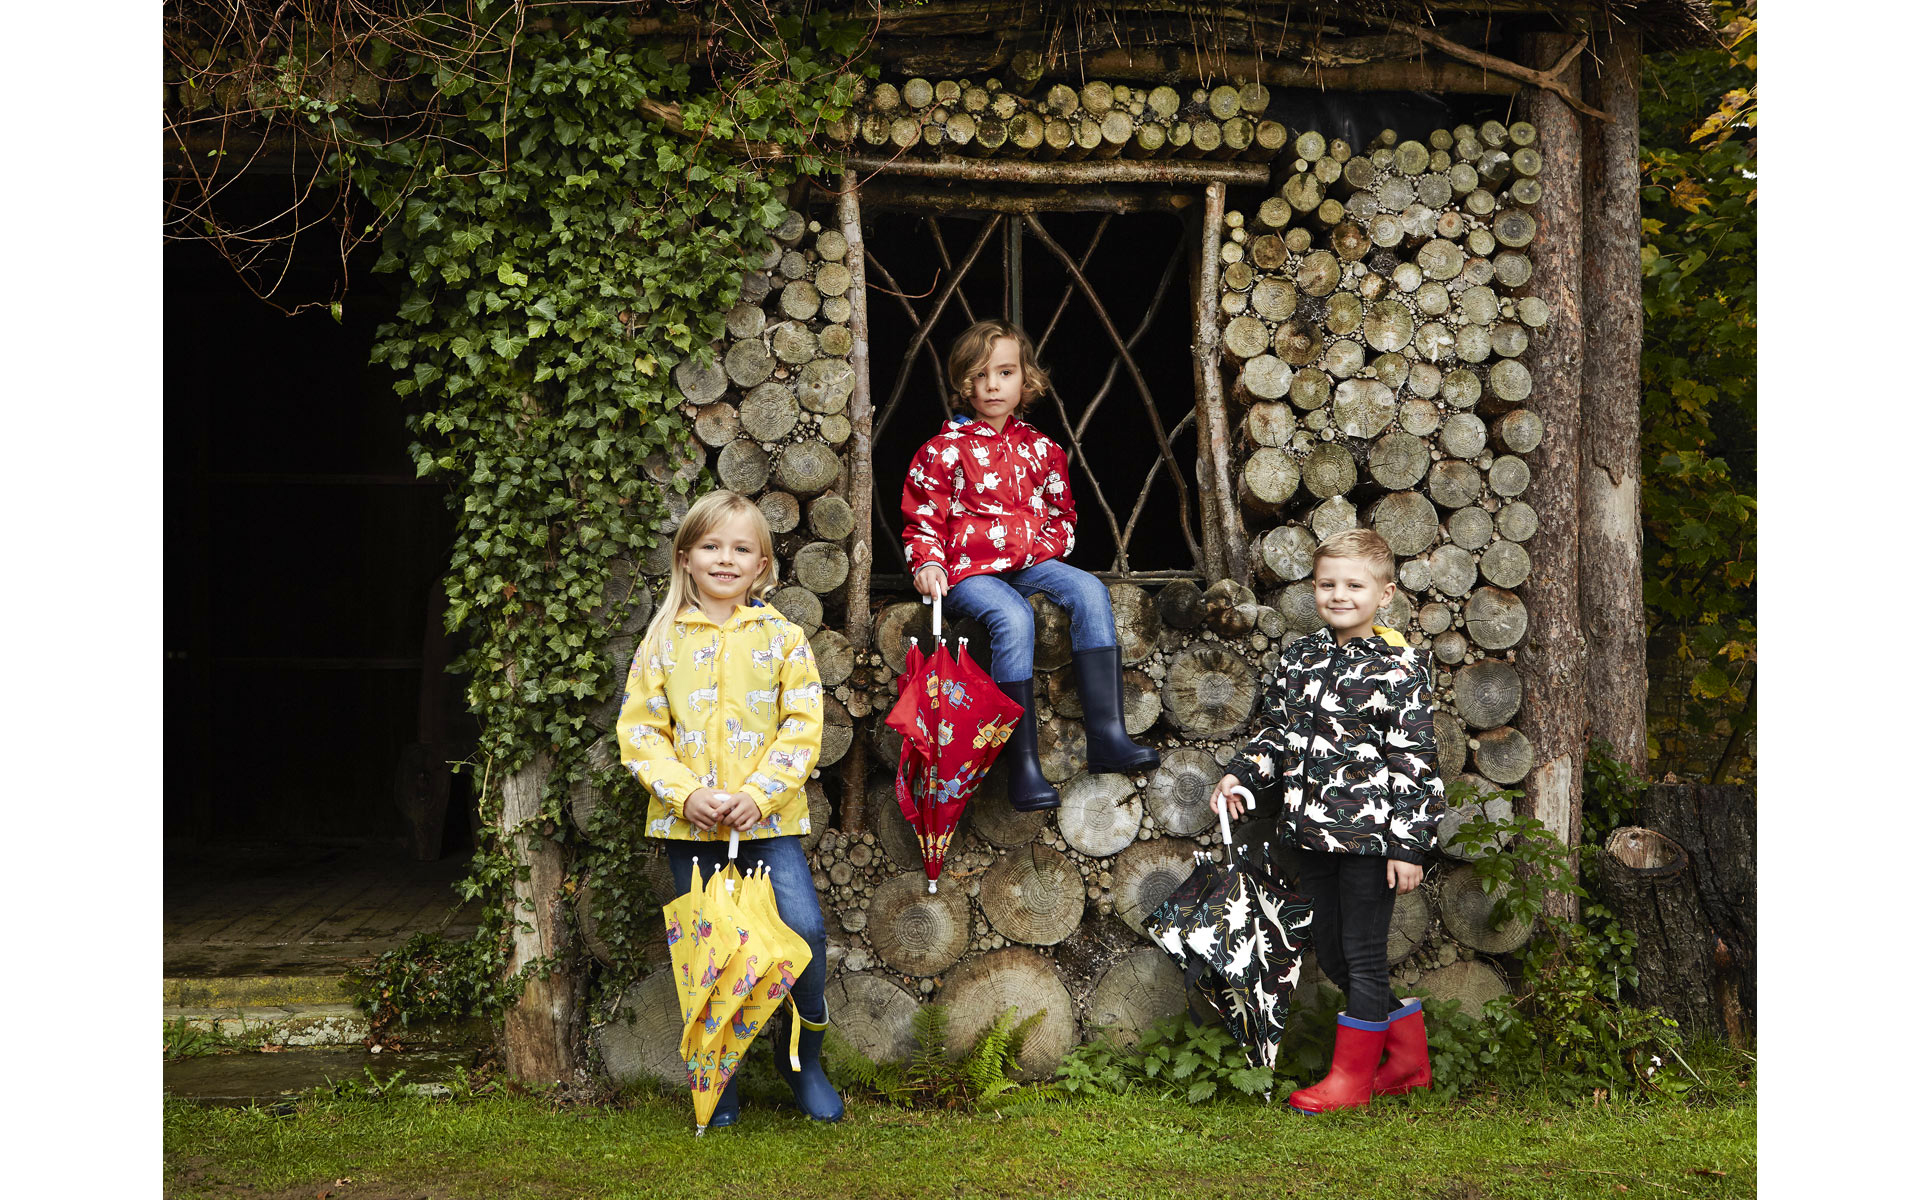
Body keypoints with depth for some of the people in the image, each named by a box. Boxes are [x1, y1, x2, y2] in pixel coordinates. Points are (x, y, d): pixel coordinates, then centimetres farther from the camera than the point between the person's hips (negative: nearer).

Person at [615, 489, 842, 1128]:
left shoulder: (781, 636, 4)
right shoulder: (664, 640, 6)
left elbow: (802, 725, -1)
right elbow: (640, 729, 3)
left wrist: (758, 794, -13)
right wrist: (686, 794, -11)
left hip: (768, 817, -1)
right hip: (688, 821, 1)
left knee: (804, 928, -13)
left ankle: (803, 1057, 9)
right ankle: (719, 1083, 18)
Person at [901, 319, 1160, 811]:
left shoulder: (1039, 448, 16)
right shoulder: (945, 450, 3)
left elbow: (1061, 512, 25)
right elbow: (923, 517, 5)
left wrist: (1047, 545, 4)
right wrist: (928, 564, -13)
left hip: (1029, 563, 5)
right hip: (969, 568, -4)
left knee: (1090, 591, -25)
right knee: (1014, 618, -35)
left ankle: (1106, 735, -28)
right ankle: (1022, 763, -33)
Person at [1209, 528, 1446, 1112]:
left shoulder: (1398, 668, -9)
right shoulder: (1301, 658, 10)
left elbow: (1413, 761, -11)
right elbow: (1274, 732, 19)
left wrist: (1407, 845, -14)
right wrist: (1239, 775, 2)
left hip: (1370, 837, -7)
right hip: (1315, 834, 7)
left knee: (1363, 955, 1)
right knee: (1331, 955, 13)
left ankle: (1351, 1076, 13)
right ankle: (1409, 1058, 29)